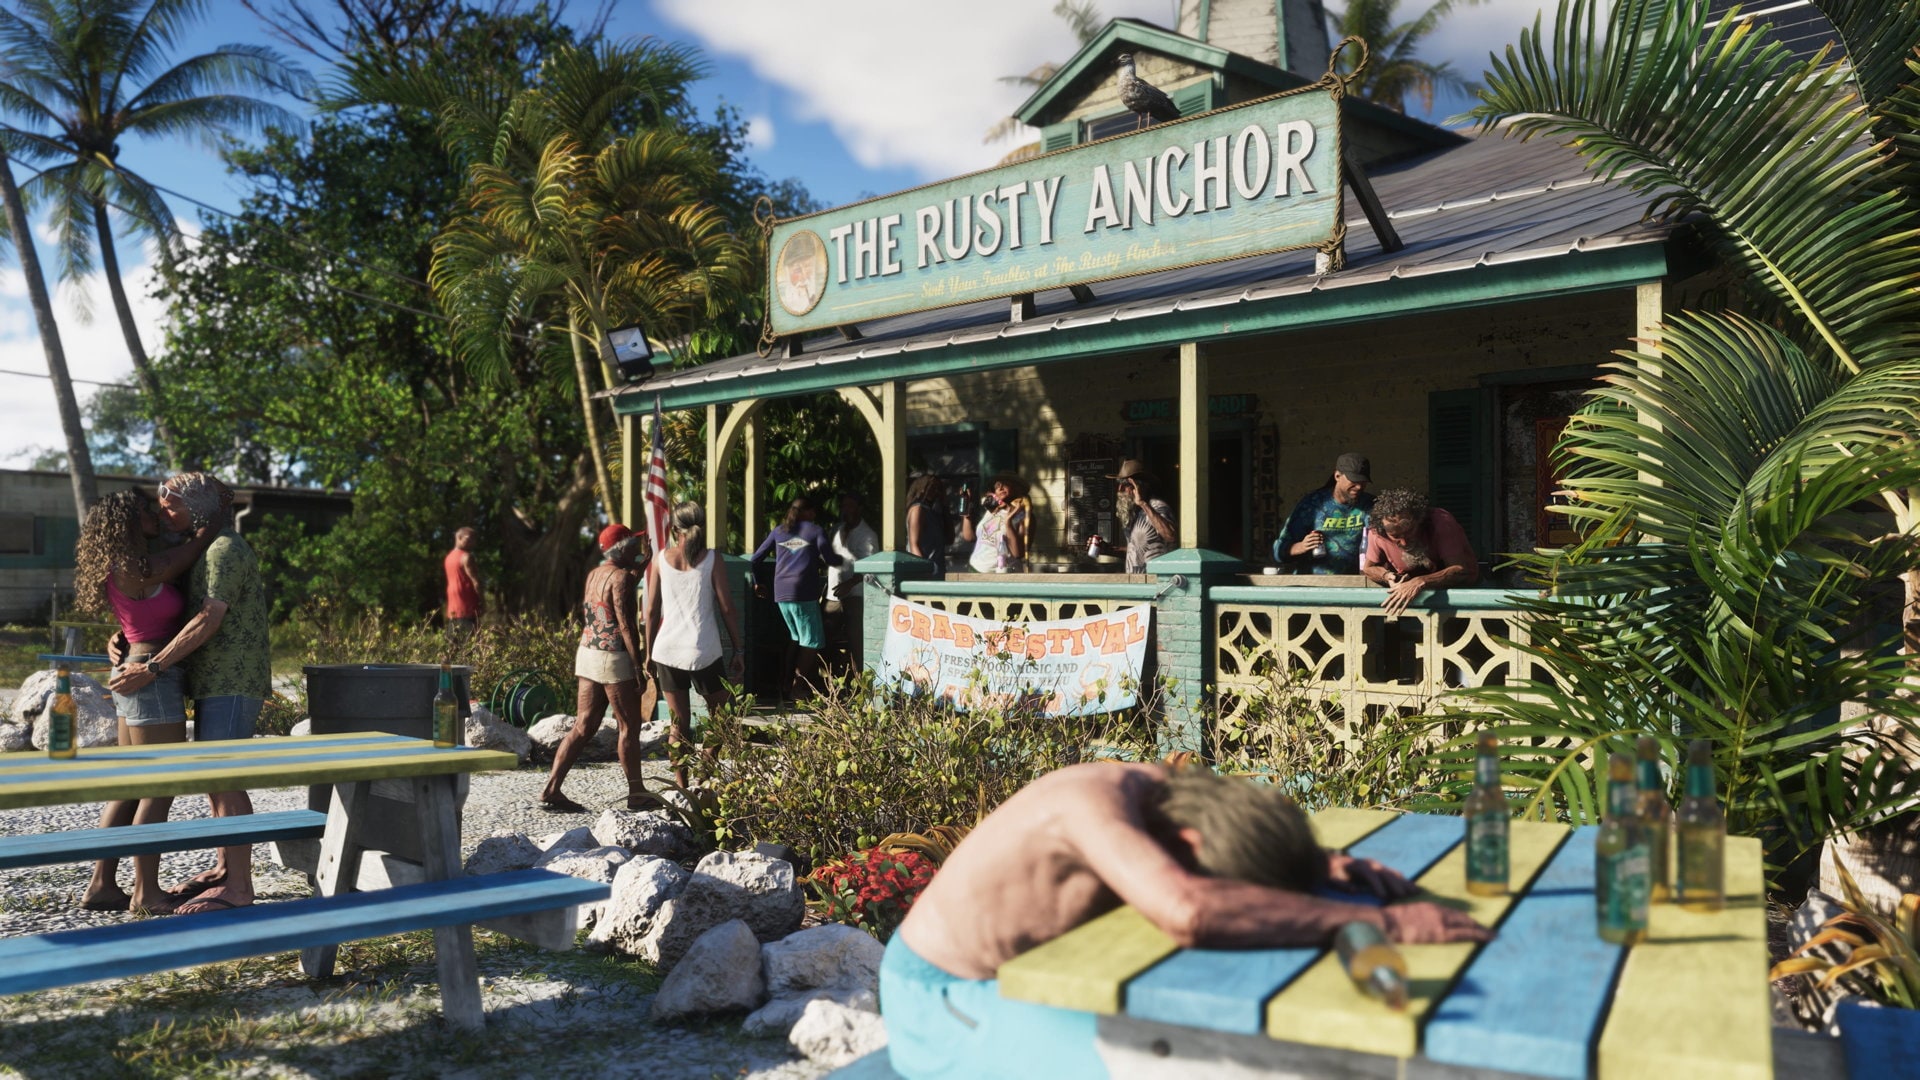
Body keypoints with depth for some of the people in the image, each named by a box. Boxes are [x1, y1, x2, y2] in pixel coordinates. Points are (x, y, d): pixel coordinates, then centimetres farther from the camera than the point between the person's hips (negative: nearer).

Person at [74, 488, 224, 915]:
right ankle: (146, 892, 4)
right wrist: (219, 519, 9)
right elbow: (192, 550, -5)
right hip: (153, 680, -10)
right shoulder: (135, 570, -16)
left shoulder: (125, 569, 12)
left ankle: (101, 885, 19)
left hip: (133, 680, 10)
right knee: (160, 788, -3)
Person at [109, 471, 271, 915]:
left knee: (224, 779, -10)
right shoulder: (201, 552, 18)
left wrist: (151, 668, -21)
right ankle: (224, 868, 23)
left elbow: (207, 620, -21)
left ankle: (238, 888, -7)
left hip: (233, 682, -10)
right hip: (214, 680, 10)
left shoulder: (225, 549, -13)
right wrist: (122, 638, 5)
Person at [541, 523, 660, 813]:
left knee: (583, 726, 9)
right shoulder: (621, 577, -13)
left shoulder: (594, 574, 13)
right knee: (629, 727, 3)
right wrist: (639, 665, -16)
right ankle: (637, 794, 12)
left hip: (588, 655, 8)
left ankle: (551, 790, 6)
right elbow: (625, 625, -17)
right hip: (613, 659, -8)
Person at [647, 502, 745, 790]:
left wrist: (648, 651, 14)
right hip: (704, 651, -2)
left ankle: (681, 785, 10)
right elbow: (727, 608, -4)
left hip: (667, 650, 3)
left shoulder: (661, 559, 2)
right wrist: (738, 650, 3)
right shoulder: (711, 559, -4)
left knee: (678, 723, 9)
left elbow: (651, 611, 5)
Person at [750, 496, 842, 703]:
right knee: (813, 642, 2)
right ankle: (796, 690, -5)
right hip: (803, 593, -6)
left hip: (781, 593, 6)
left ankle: (786, 686, 19)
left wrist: (754, 583, 25)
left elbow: (755, 559, 15)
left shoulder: (779, 531, 15)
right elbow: (831, 560, -2)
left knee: (797, 639, 21)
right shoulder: (814, 531, 2)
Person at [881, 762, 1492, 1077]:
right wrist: (1383, 923, -47)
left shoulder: (1165, 792, -11)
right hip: (939, 1006, -8)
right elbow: (1190, 913, -52)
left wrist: (1334, 867, -15)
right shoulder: (1094, 803, -35)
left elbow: (1266, 850, 9)